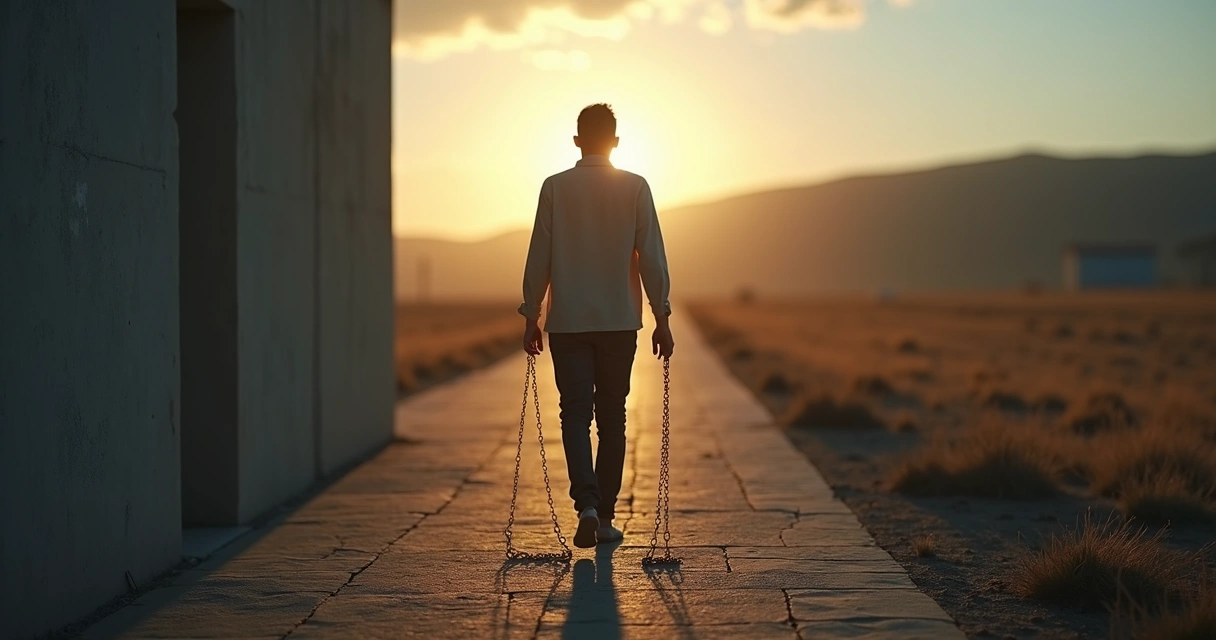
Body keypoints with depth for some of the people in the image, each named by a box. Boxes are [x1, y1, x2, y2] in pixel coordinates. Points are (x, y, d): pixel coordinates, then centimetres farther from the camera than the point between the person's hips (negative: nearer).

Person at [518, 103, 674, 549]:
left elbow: (539, 257, 0)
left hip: (567, 323, 0)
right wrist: (661, 316, 5)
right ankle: (605, 517, 13)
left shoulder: (556, 187, -2)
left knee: (576, 413, 1)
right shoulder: (636, 188, -1)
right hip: (620, 322, 1)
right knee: (612, 417, 10)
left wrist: (531, 316, 8)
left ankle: (587, 504, -19)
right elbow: (652, 257, -2)